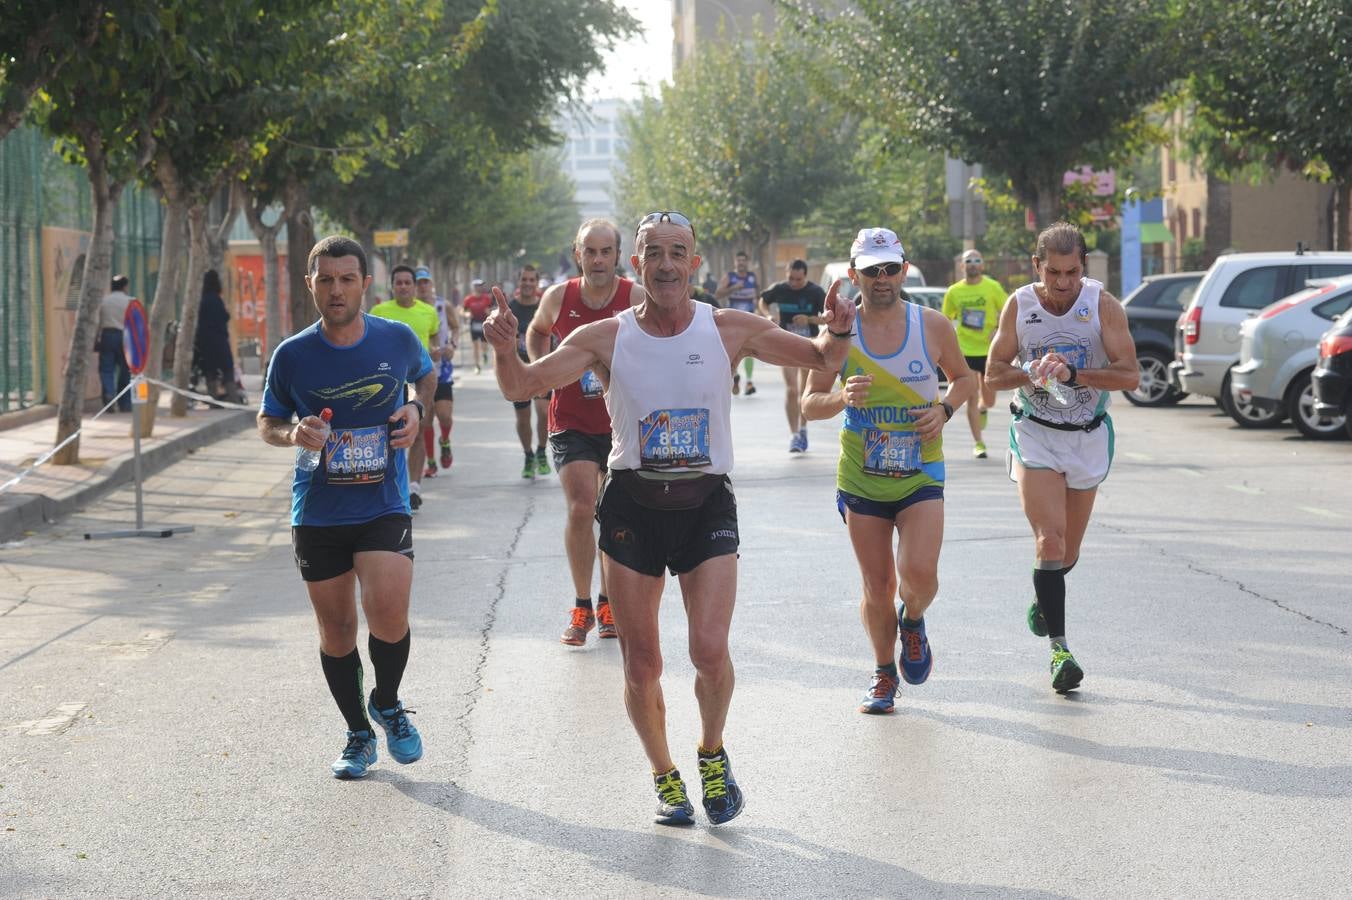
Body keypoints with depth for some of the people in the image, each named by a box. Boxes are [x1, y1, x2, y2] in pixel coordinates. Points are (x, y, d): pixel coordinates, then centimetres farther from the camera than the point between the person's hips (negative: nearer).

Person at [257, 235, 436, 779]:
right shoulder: (292, 356, -5)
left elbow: (426, 376, 19)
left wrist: (417, 409, -2)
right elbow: (266, 423, 8)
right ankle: (359, 735, 28)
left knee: (388, 612, -19)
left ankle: (388, 704, 11)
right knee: (336, 628, 8)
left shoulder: (398, 340, -4)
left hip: (384, 507, -1)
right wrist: (292, 436, -14)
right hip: (318, 512, 1)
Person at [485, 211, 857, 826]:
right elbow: (521, 387, -5)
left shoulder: (730, 330, 0)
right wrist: (505, 350, -26)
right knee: (642, 665, 3)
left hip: (707, 504, -1)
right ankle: (663, 775, 27)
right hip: (632, 505, 1)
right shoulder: (605, 338, -1)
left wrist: (837, 332, -18)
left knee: (710, 650, -15)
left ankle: (712, 754, 15)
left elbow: (822, 360, 5)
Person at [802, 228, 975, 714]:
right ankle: (884, 672, 29)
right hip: (860, 477, 1)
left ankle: (913, 622, 18)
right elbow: (809, 403, 0)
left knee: (919, 575, -17)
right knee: (877, 588, 5)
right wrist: (841, 399, -23)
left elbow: (963, 376, 14)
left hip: (921, 473, -1)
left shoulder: (933, 326, -3)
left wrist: (945, 409, -7)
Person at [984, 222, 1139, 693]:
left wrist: (1073, 374, -29)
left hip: (1088, 437, 1)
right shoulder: (1019, 305, -7)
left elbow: (1130, 375, -16)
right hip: (1035, 434, -1)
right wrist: (1032, 374, -20)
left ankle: (1043, 599, 45)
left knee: (1067, 553, 12)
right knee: (1050, 540, -18)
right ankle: (1059, 647, -15)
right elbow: (993, 372, 0)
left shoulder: (1103, 305, -11)